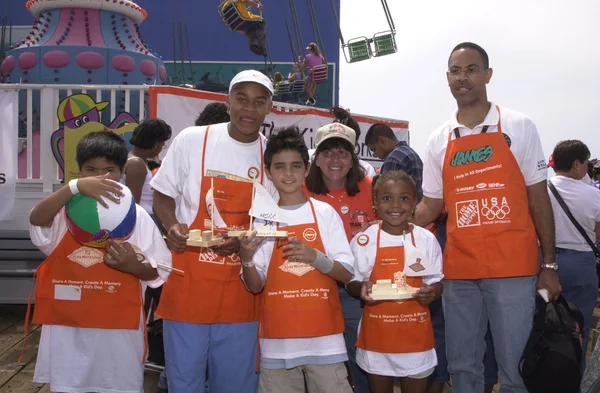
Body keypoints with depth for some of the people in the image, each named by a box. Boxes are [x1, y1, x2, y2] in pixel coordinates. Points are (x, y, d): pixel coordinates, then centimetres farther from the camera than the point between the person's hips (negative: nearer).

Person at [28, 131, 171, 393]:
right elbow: (36, 218, -22)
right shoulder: (65, 209, 1)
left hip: (118, 327, 0)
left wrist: (134, 266, -20)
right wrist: (75, 187, -34)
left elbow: (158, 271, 1)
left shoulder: (136, 215, 0)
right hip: (67, 326, 1)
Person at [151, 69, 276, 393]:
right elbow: (162, 195, 5)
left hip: (239, 292, 2)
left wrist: (244, 240, -12)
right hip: (189, 284, -1)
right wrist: (172, 226, -15)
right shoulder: (191, 140, -4)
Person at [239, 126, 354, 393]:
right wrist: (246, 258, -15)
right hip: (277, 341, 1)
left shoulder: (325, 213, 1)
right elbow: (255, 286, 4)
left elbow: (347, 274, 0)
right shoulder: (262, 219, 4)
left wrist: (314, 256, -17)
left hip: (324, 339, -1)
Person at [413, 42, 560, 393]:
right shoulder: (439, 141, 9)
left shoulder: (519, 127, 1)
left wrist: (550, 264, -1)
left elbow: (538, 198, 3)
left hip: (513, 267, -3)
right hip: (458, 270, 3)